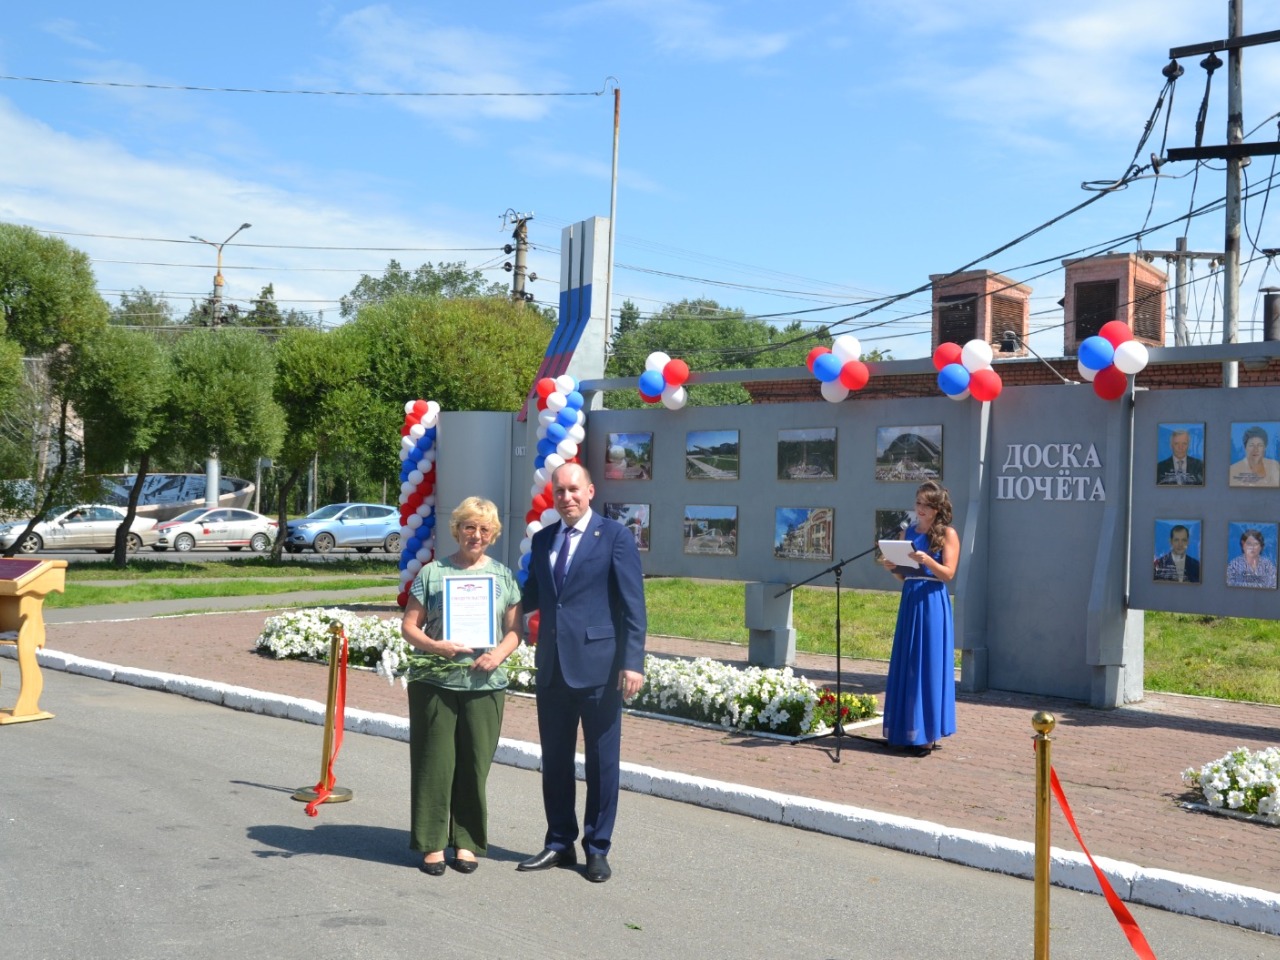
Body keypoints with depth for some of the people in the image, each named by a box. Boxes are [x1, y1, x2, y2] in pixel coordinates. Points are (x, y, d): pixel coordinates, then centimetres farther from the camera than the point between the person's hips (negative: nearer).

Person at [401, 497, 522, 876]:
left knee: (475, 763, 4)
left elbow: (514, 630, 11)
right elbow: (409, 625, 4)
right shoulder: (432, 573, 4)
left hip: (484, 684, 2)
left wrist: (499, 652, -10)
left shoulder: (504, 576, 10)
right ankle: (432, 842, 12)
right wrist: (433, 645, -15)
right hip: (434, 682, -1)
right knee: (435, 762, 0)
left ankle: (467, 841, 18)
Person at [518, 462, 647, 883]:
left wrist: (633, 662, -15)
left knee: (601, 761, 5)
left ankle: (598, 848, 17)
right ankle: (560, 842, 26)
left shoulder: (615, 536, -4)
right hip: (552, 665, 5)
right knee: (554, 758, 13)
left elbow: (632, 604, -8)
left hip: (597, 665, -5)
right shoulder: (542, 540, 12)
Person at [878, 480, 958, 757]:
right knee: (906, 667, 5)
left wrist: (927, 560, -25)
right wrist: (892, 568, -3)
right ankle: (906, 731, 11)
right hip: (909, 601, 6)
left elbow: (948, 573, -9)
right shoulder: (909, 533, 15)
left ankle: (927, 734, -1)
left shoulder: (947, 534, -1)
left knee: (928, 666, -5)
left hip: (932, 604, -6)